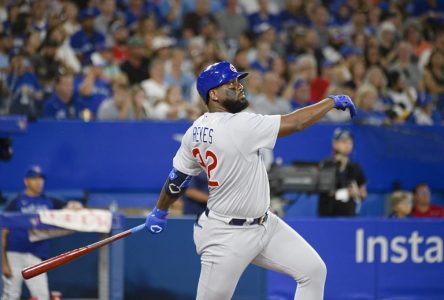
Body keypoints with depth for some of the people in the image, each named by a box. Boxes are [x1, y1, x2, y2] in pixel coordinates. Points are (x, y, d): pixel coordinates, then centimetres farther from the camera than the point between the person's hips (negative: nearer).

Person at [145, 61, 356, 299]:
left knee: (314, 270, 4)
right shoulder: (238, 125, -24)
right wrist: (332, 101, -9)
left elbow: (177, 178, 11)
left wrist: (159, 212, 27)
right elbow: (295, 123, -22)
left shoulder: (196, 131, 2)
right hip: (226, 236, -10)